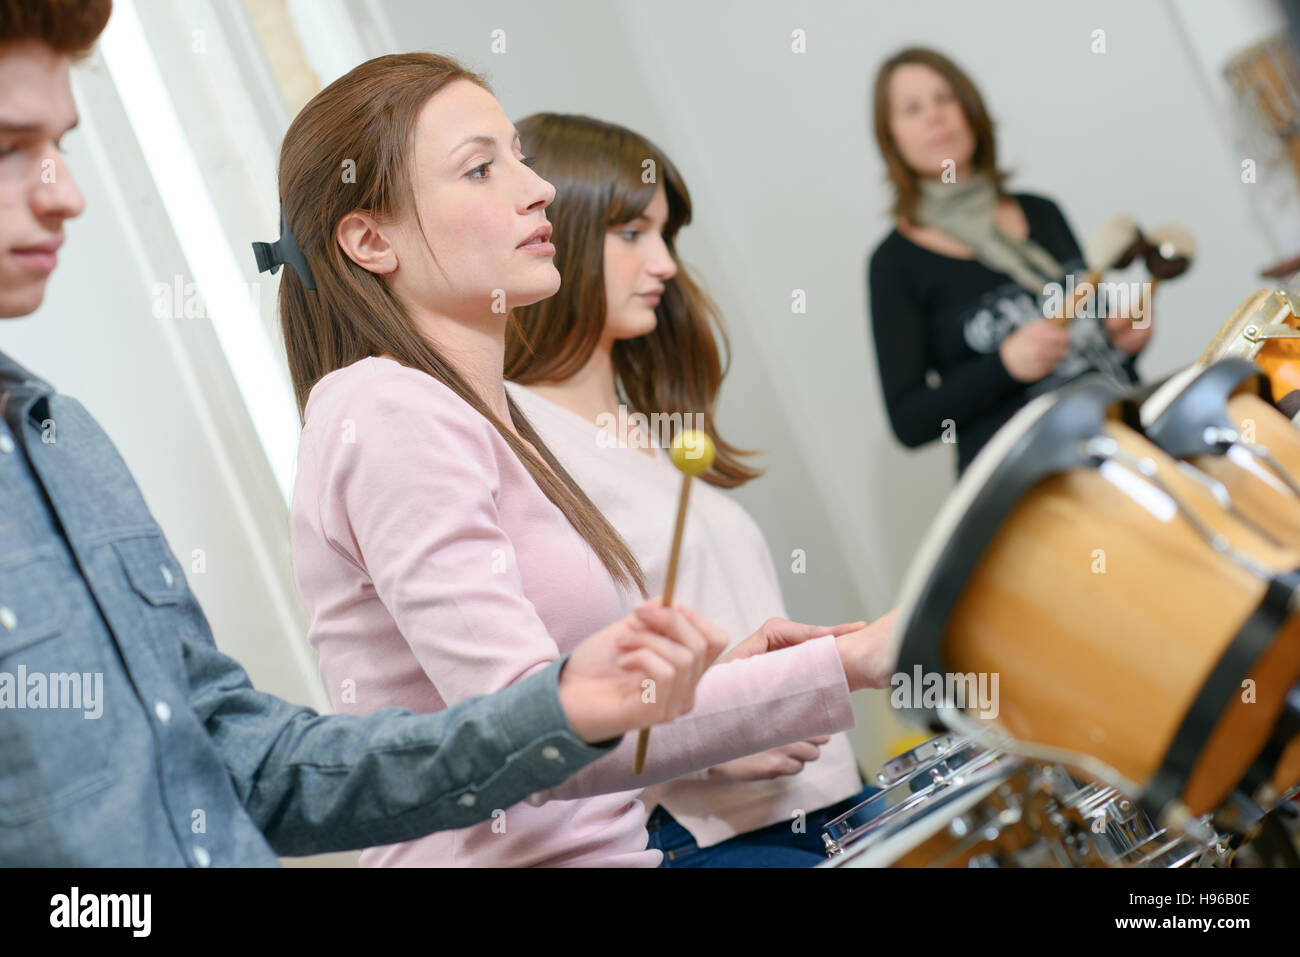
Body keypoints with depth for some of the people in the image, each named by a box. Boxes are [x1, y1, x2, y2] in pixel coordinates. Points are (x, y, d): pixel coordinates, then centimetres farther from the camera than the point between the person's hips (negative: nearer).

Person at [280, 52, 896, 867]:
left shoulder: (485, 415, 17)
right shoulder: (390, 417, -12)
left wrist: (710, 674, 3)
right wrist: (848, 664, -22)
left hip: (604, 841, 8)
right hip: (510, 856, -8)